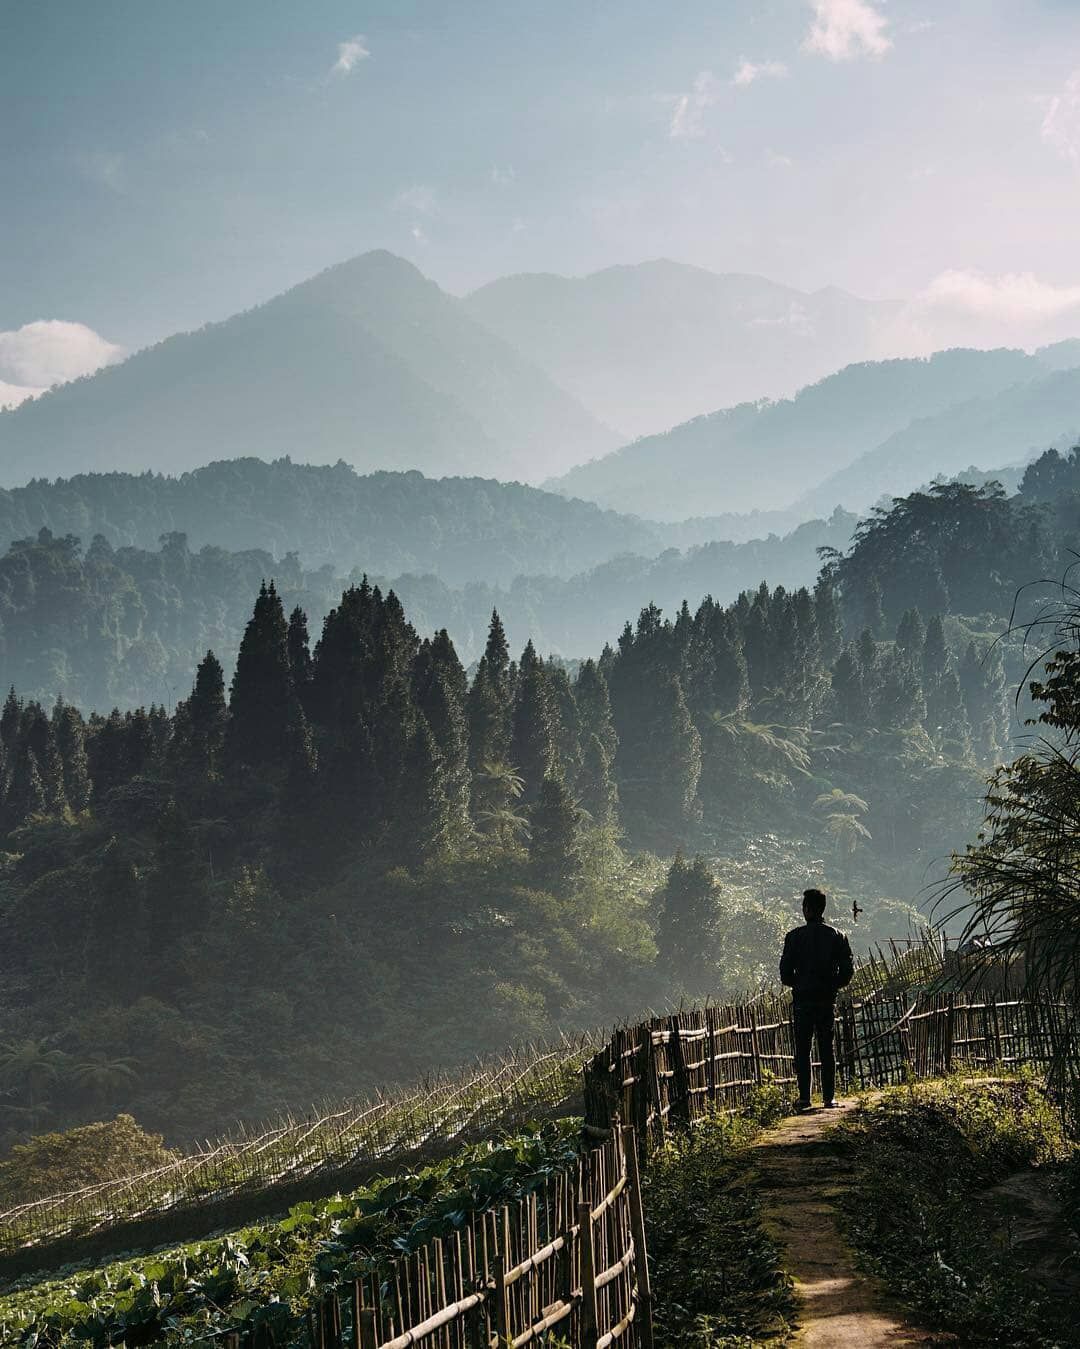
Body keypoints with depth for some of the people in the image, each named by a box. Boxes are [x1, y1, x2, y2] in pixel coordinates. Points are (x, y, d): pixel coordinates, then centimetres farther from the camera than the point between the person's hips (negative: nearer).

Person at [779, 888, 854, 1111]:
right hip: (828, 999, 2)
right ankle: (829, 1097, 6)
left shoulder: (795, 936, -6)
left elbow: (785, 971, -7)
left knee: (802, 1050, 3)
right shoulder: (837, 936, 2)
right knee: (827, 1049, 8)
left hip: (802, 999, -2)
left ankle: (804, 1097, -2)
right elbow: (848, 969, -1)